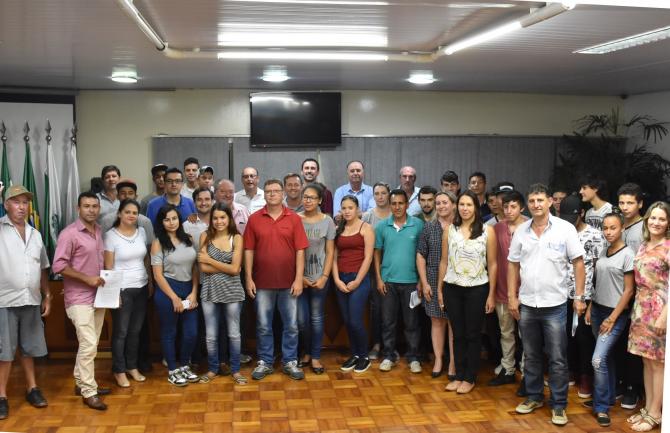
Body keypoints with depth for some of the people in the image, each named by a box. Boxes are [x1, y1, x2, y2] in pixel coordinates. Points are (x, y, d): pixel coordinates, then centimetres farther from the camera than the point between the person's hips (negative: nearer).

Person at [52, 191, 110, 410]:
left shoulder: (99, 231, 10)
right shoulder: (69, 233, -12)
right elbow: (58, 266, -16)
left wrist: (107, 276, 4)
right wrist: (87, 278, -18)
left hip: (98, 296, 7)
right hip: (79, 299, -7)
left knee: (90, 344, 14)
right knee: (89, 345, -8)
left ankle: (81, 383, 27)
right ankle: (88, 392, 2)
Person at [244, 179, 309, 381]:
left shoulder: (294, 218, 0)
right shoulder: (254, 219, 1)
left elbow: (300, 250, -2)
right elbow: (249, 250, 2)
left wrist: (299, 279, -7)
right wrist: (249, 279, -3)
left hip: (288, 282, 0)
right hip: (262, 282, 0)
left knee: (291, 325, 8)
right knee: (263, 326, 9)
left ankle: (290, 362, 21)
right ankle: (264, 362, 22)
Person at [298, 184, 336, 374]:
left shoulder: (327, 221, 0)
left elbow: (330, 252, 1)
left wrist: (324, 277, -6)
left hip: (319, 277, 0)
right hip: (299, 276, 0)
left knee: (316, 317, 6)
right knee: (301, 319, 1)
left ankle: (315, 356, 16)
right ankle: (307, 352, 23)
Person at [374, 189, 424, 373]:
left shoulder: (418, 224, -4)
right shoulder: (382, 226, 1)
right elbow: (377, 253, 6)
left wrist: (422, 280, -3)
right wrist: (379, 278, 0)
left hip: (411, 281, -1)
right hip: (388, 281, 1)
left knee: (411, 322, 7)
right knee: (388, 321, 8)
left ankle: (413, 357, 18)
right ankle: (389, 356, 20)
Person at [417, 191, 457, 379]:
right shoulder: (429, 227, 4)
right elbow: (421, 255, 5)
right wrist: (424, 282, -1)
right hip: (433, 281, 2)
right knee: (437, 321, 8)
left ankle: (453, 363, 10)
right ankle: (438, 360, 16)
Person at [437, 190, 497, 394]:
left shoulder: (487, 231, -4)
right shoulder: (449, 230, 3)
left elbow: (492, 264, -3)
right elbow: (444, 261, 8)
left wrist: (491, 294, -5)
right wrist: (439, 289, 7)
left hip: (477, 289, -2)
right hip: (452, 288, 2)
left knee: (472, 335, 7)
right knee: (458, 334, 10)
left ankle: (470, 378, 19)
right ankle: (459, 376, 22)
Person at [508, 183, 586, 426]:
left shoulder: (565, 229, -7)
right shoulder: (521, 231, 3)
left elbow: (578, 263, -4)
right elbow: (513, 265, 8)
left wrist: (579, 297, -8)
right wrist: (512, 296, 3)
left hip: (554, 305, -3)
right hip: (526, 305, 3)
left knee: (557, 359, 4)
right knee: (531, 356, 15)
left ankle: (559, 405, 15)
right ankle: (534, 397, 29)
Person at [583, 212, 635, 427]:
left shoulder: (627, 255, -12)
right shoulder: (603, 252, 7)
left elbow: (628, 291, -12)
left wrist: (612, 318, -13)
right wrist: (590, 308, 8)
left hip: (615, 313, -6)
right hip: (598, 309, 6)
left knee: (598, 360, -11)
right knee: (605, 357, 14)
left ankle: (602, 406, 3)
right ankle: (608, 397, 27)